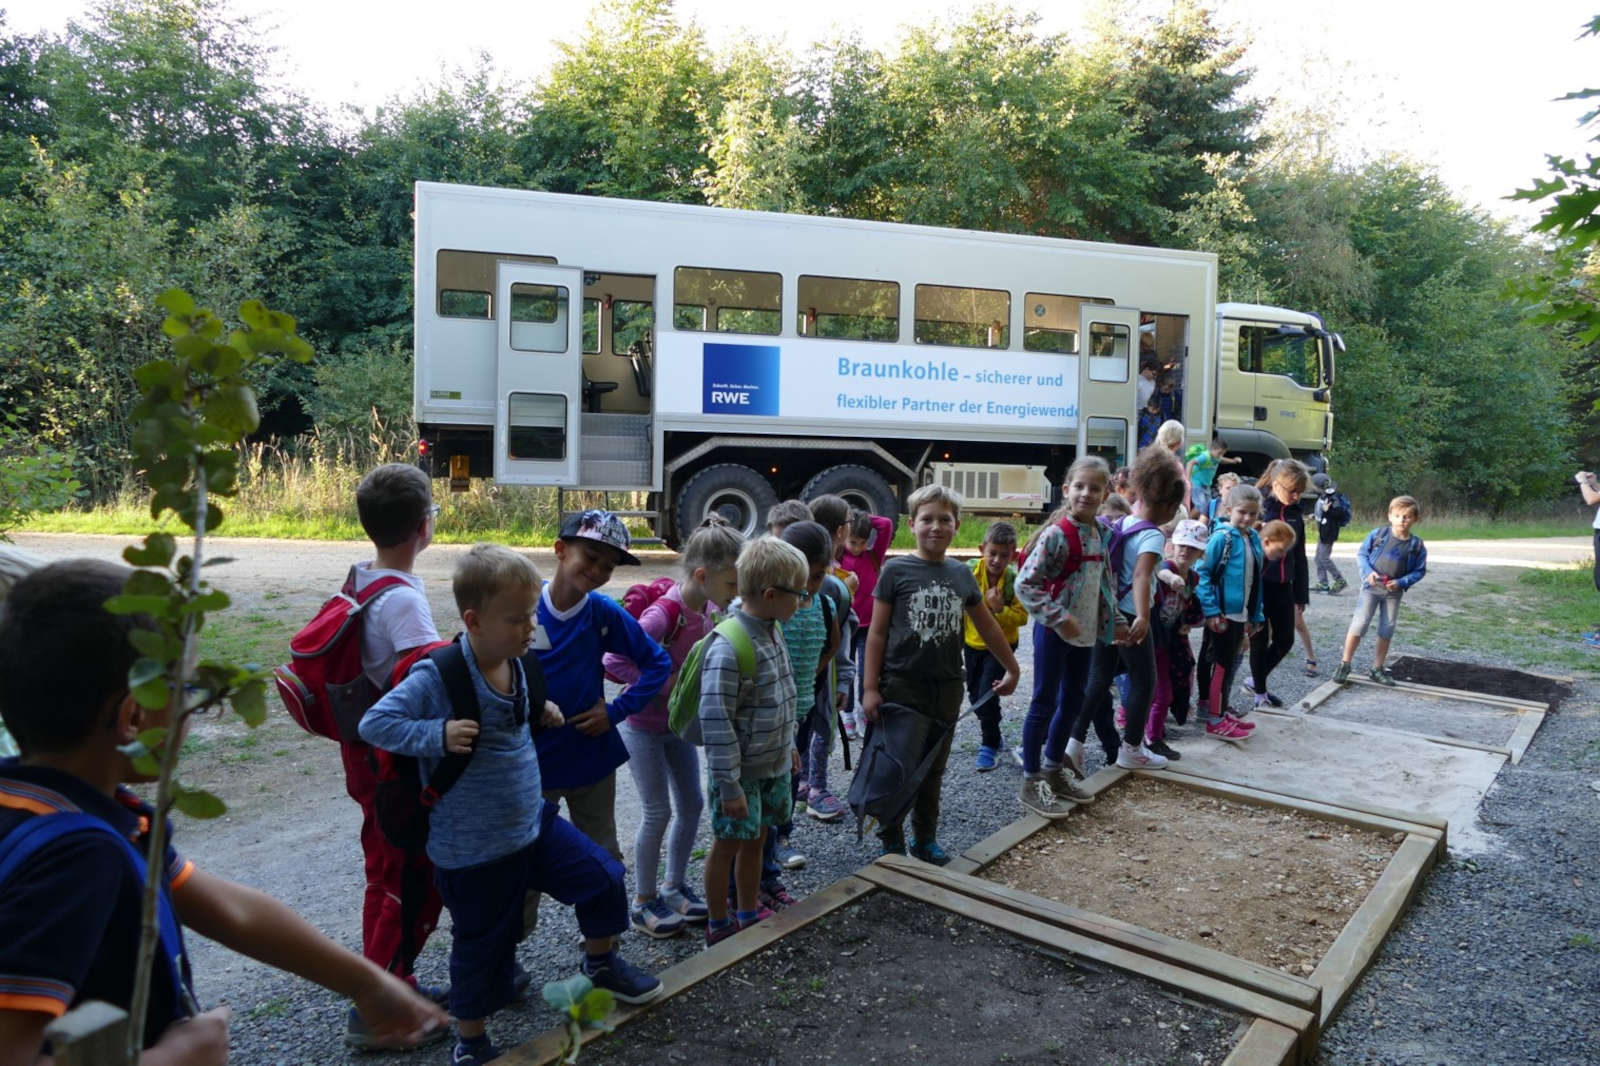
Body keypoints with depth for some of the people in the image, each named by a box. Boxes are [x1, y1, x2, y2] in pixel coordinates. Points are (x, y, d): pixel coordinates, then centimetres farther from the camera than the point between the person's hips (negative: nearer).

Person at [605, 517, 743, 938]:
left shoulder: (710, 608, -7)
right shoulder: (663, 614, -31)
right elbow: (615, 661, -34)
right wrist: (667, 683, -31)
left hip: (681, 723, 8)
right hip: (643, 726, -7)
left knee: (692, 804, 13)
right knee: (658, 813, 1)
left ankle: (674, 886, 32)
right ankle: (644, 900, 20)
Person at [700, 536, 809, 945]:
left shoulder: (771, 630, 1)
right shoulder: (728, 647, -27)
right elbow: (715, 720, -26)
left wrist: (788, 744, 21)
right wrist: (729, 786, -23)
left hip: (774, 765, 8)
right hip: (741, 772, -8)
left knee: (756, 838, 21)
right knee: (728, 844, 10)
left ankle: (749, 913, 38)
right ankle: (719, 925, 29)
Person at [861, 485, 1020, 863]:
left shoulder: (961, 574, 6)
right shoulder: (896, 570, -6)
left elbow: (987, 626, 17)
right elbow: (877, 632, -5)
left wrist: (1012, 669, 22)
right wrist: (870, 688, -8)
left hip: (946, 688, 4)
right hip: (901, 685, -4)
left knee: (933, 768, 15)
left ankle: (926, 839, 30)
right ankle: (891, 841, 20)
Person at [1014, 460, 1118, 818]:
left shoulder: (1099, 532, 6)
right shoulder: (1056, 534, -18)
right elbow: (1025, 583, -21)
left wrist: (1112, 620, 14)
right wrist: (1059, 617, -24)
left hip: (1086, 631, 8)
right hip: (1054, 631, -8)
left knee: (1073, 701, 16)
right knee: (1045, 703, 0)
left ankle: (1054, 768, 33)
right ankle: (1031, 782, 11)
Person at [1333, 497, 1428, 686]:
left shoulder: (1417, 546, -4)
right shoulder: (1378, 534, -7)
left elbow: (1419, 571, 2)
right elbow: (1361, 554, 0)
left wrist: (1401, 582, -14)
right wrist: (1368, 572, -16)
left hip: (1393, 592, 2)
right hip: (1371, 587, -2)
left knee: (1387, 631, 9)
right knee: (1359, 624, -8)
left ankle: (1377, 669, 22)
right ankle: (1344, 665, 2)